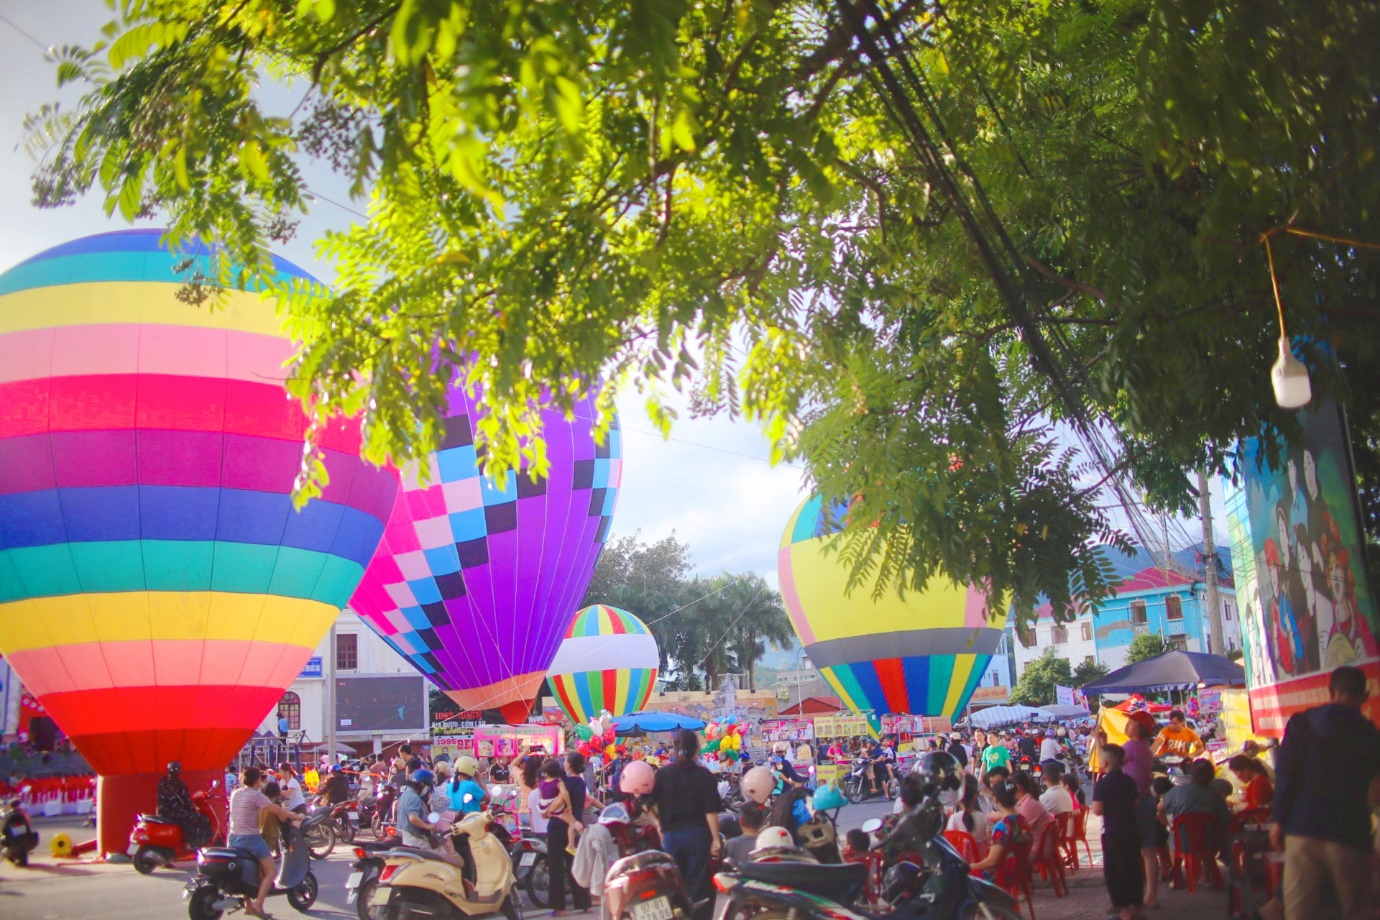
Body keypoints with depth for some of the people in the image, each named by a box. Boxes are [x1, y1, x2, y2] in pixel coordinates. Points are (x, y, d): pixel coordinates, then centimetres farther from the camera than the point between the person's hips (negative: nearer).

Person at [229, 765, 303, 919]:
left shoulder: (235, 794, 8)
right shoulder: (255, 795, -13)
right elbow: (277, 811, -15)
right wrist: (295, 816, 0)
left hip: (233, 838, 8)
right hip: (251, 838, -8)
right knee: (270, 872, 1)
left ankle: (248, 905, 25)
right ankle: (258, 905, -12)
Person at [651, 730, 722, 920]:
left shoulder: (662, 774, 0)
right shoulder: (704, 775, -6)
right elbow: (711, 811, -11)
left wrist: (661, 829, 9)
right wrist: (716, 839, -7)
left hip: (671, 835, 2)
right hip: (698, 835, -2)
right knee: (698, 888, 5)